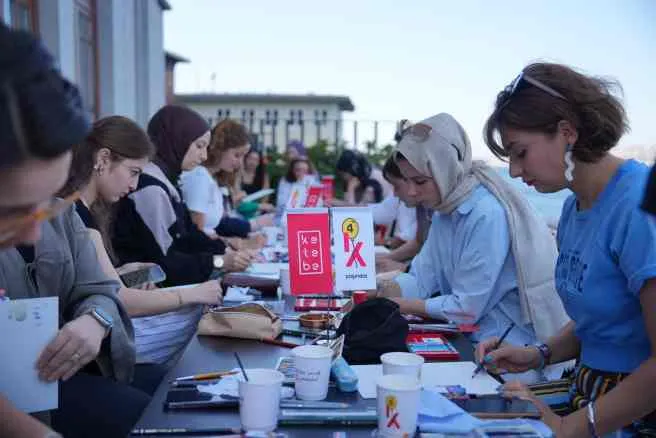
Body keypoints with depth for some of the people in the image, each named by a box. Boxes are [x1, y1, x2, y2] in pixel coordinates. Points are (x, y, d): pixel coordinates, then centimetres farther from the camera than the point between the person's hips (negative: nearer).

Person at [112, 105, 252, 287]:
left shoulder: (166, 179, 11)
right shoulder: (150, 187, -19)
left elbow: (187, 233, 11)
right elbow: (162, 260, -19)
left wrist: (226, 251, -1)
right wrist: (218, 262, -18)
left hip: (162, 282, 9)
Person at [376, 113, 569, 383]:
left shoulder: (487, 215, -23)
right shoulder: (445, 211, 6)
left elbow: (466, 307, -20)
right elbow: (421, 279, 4)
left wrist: (396, 305, -14)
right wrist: (377, 293, -13)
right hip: (473, 333, 8)